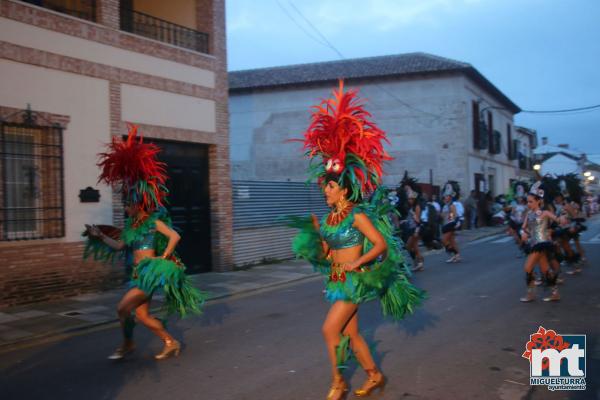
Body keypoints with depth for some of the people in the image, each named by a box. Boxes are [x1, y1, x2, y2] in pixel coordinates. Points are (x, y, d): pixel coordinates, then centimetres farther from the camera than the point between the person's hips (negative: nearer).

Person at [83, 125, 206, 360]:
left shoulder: (153, 221, -9)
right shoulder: (132, 224, 12)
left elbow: (175, 236, -15)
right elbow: (118, 245, 17)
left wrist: (164, 258, -13)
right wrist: (99, 235, 13)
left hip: (152, 271, -8)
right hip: (140, 273, 8)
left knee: (123, 308, -10)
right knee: (142, 315, 7)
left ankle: (127, 344, 12)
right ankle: (171, 343, 18)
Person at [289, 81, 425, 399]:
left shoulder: (357, 215, -16)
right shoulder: (330, 216, 7)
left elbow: (382, 245, -17)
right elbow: (328, 254, 10)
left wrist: (356, 264, -21)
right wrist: (316, 231, -1)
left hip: (355, 280, -8)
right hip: (338, 280, 8)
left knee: (330, 330, -9)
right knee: (350, 332, 13)